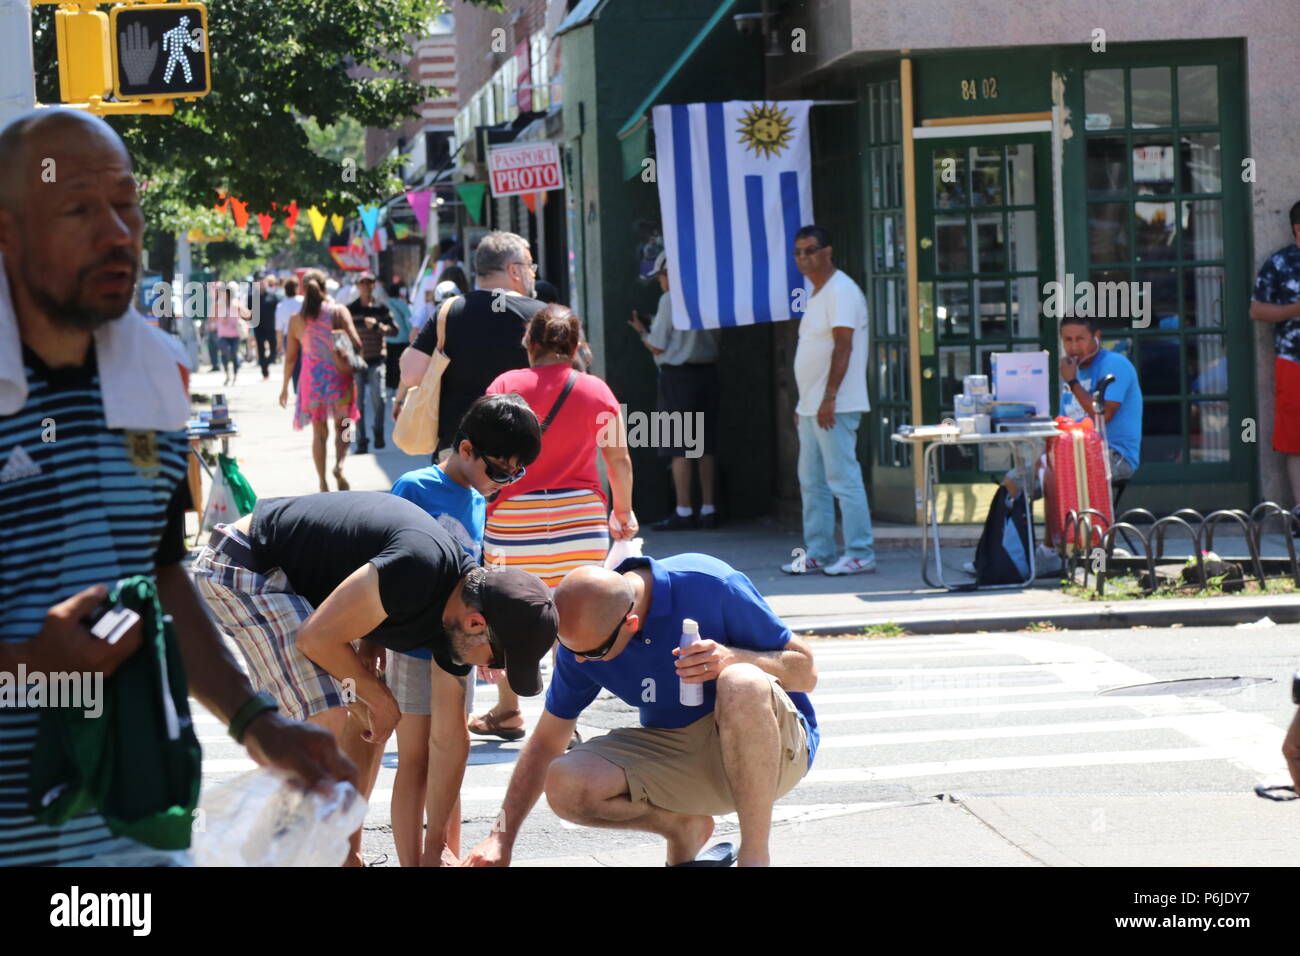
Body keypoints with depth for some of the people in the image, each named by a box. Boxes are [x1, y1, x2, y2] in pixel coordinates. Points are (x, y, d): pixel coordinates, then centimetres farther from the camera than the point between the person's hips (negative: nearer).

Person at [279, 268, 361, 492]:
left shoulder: (296, 319, 0)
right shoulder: (338, 311, -6)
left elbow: (290, 356, 4)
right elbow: (356, 343, -15)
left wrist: (285, 386, 13)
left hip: (312, 378, 1)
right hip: (338, 375, -1)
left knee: (319, 432, 12)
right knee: (342, 426, 13)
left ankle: (323, 482, 12)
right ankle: (339, 464, -14)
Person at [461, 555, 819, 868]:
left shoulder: (710, 586, -21)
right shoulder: (582, 633, -8)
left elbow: (806, 671, -12)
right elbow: (546, 743, 4)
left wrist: (732, 659, -31)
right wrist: (502, 838, -2)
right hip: (674, 754, 4)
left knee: (742, 684, -38)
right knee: (566, 786, -22)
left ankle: (755, 854, -24)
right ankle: (685, 827, 5)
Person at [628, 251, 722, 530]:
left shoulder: (670, 300, -10)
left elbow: (657, 347, -10)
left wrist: (642, 331, 10)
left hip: (678, 376, -6)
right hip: (707, 374, 6)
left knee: (679, 449, -3)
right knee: (705, 446, 9)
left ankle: (684, 512, -4)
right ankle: (708, 510, 10)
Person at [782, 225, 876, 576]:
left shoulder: (842, 291, -11)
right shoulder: (817, 294, 19)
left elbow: (843, 346, -19)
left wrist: (829, 398, -23)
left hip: (835, 407, -10)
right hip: (811, 407, 10)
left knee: (844, 479, -10)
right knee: (811, 482, 11)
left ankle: (860, 554, -8)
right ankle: (817, 553, 16)